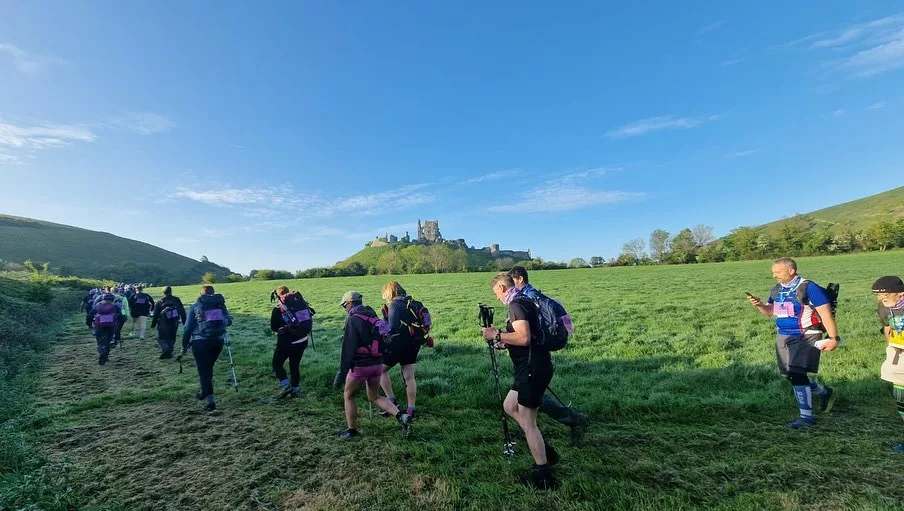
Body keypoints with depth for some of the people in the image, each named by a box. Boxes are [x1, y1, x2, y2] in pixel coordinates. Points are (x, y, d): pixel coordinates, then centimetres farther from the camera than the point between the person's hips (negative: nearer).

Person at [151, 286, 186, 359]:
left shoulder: (160, 302, -1)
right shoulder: (176, 300, 3)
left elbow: (155, 314, 0)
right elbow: (182, 311, 4)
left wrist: (153, 324, 9)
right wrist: (184, 321, 10)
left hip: (163, 324, -2)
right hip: (174, 323, 2)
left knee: (161, 338, 5)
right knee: (172, 338, 15)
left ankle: (165, 349, -19)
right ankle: (169, 352, 14)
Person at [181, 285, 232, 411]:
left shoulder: (195, 307, 2)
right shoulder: (220, 304, 7)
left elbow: (188, 328, 0)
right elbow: (229, 321, 4)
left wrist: (184, 345, 8)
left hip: (200, 342, -3)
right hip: (218, 341, 3)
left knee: (203, 370, 3)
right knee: (208, 367, 22)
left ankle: (209, 399, -6)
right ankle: (204, 391, 38)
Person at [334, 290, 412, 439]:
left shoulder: (353, 320, -13)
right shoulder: (373, 317, 9)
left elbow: (348, 349, -18)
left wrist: (341, 372, -15)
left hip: (360, 366, -7)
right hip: (377, 364, 7)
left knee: (349, 397, 16)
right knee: (374, 397, 20)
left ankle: (352, 430, 25)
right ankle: (401, 416, 4)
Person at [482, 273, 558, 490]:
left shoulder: (516, 305, -17)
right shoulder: (525, 302, 14)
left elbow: (524, 338, -29)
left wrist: (497, 334, -18)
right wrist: (505, 343, 12)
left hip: (533, 370, -10)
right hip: (533, 368, 10)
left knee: (527, 423, 3)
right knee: (509, 406, 20)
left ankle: (543, 476, 16)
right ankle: (545, 451, 26)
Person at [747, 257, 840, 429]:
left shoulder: (809, 287, -13)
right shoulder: (777, 290, 8)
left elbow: (825, 313, -14)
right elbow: (770, 312, 15)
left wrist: (834, 338, -17)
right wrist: (759, 305, -6)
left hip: (805, 337, -7)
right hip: (783, 337, 8)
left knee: (797, 375, -10)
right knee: (790, 375, 14)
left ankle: (806, 417, 4)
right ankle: (825, 392, 39)